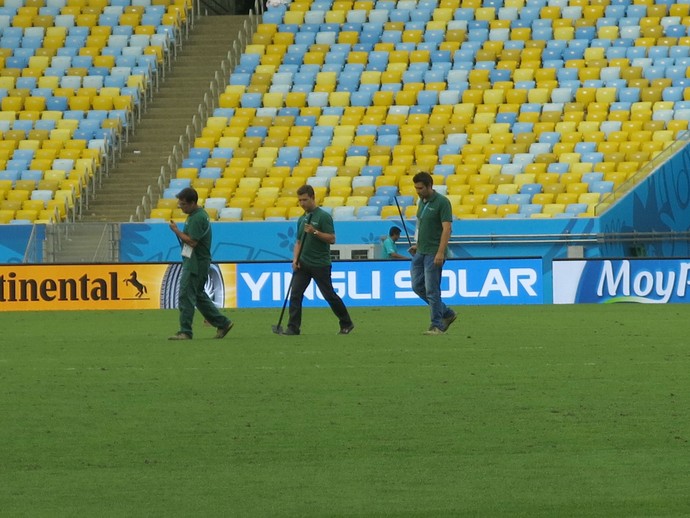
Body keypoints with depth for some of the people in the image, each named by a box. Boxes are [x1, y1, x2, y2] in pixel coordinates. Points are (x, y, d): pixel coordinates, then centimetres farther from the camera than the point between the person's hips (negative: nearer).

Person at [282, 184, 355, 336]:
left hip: (320, 265, -6)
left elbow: (332, 238, -13)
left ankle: (346, 324, 17)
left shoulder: (323, 216, -9)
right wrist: (295, 259, 4)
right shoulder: (302, 219, 13)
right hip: (303, 264, 6)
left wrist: (315, 232, -23)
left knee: (329, 295, 2)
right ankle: (293, 327, -5)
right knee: (295, 294, -6)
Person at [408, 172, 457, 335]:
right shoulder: (422, 202, 12)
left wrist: (441, 252, -24)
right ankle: (447, 314, 21)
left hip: (434, 253, -9)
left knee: (432, 289, -7)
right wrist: (418, 245, 17)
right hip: (421, 252, 9)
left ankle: (437, 326, 2)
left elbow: (446, 228, -18)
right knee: (418, 286, 9)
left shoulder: (442, 202, -13)